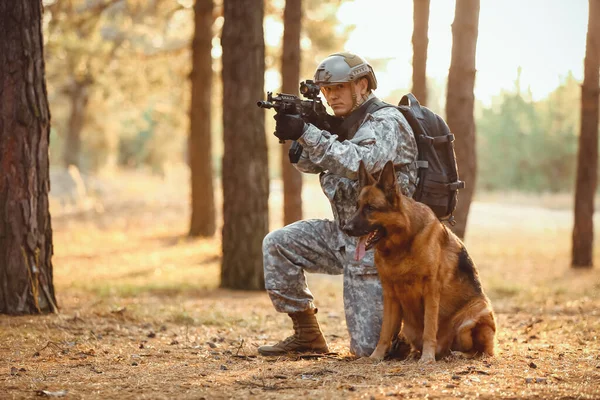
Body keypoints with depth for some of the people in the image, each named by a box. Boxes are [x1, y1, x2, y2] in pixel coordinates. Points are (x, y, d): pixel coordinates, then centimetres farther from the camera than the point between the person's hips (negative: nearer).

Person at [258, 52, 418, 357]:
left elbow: (358, 163, -33)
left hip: (375, 246, -8)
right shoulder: (347, 123, 12)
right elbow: (308, 164, 6)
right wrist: (295, 128, -14)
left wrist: (306, 132, -37)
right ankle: (306, 335, 5)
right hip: (343, 234, 8)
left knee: (368, 348, -9)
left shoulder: (386, 122, -15)